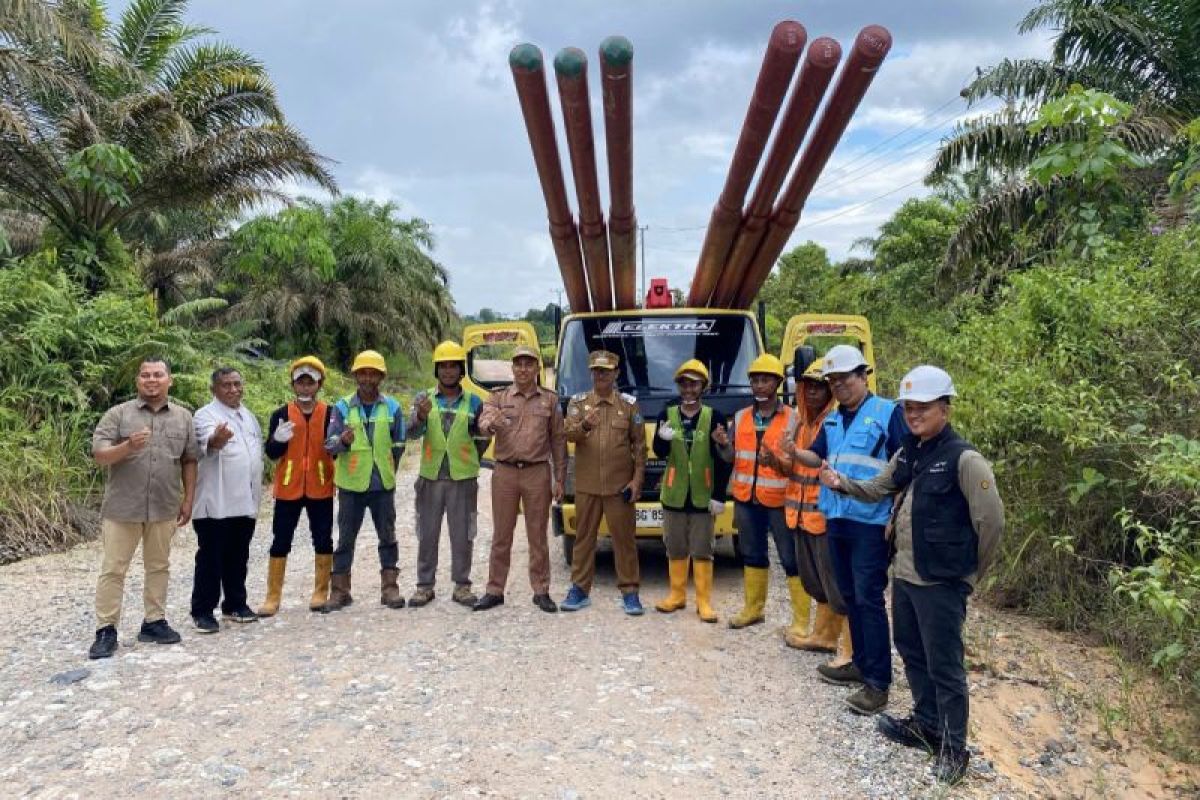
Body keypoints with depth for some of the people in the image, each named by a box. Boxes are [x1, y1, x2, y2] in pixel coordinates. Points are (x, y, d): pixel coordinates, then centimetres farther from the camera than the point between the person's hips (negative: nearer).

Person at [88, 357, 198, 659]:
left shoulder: (183, 417, 6)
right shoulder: (118, 414, -2)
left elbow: (189, 461, 9)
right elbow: (99, 455, -7)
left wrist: (188, 500, 5)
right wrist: (128, 446, -26)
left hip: (164, 508, 2)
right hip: (122, 507, -2)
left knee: (159, 566, 11)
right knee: (113, 569, 2)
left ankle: (154, 622, 22)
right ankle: (106, 630, 10)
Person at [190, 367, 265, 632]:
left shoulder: (248, 416, 15)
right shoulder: (206, 415, -9)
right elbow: (209, 443, -31)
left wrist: (257, 492, 20)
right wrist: (218, 439, -56)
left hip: (245, 502, 7)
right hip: (216, 503, -7)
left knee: (238, 558, 14)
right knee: (211, 559, 0)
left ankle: (235, 605, 25)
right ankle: (202, 610, 9)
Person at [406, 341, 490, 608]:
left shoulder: (473, 402, 2)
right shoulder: (424, 398, 2)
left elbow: (483, 438, 12)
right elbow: (412, 433, -12)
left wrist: (468, 460, 5)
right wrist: (421, 416, -31)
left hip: (463, 479, 0)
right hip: (430, 478, 0)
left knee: (462, 535, 6)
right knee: (427, 534, 8)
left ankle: (461, 585, 16)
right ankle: (425, 585, 19)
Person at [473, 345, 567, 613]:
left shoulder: (550, 400, 7)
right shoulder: (498, 398, 7)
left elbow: (558, 441, 7)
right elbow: (483, 425, -11)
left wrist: (560, 480, 2)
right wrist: (491, 422, -36)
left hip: (538, 473, 0)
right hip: (505, 472, 0)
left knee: (538, 535, 6)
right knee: (501, 535, 7)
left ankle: (541, 592, 15)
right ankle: (495, 591, 17)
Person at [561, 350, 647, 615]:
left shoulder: (629, 404, 3)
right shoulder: (578, 402, 6)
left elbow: (639, 444, 3)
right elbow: (568, 434, -7)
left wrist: (637, 479, -4)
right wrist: (583, 426, -29)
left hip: (620, 485, -1)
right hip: (586, 485, 1)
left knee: (624, 538, 3)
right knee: (584, 536, 9)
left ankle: (629, 591, 12)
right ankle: (580, 589, 19)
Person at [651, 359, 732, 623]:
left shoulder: (714, 417, -3)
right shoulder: (667, 414, 3)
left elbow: (723, 461, -3)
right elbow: (659, 453, -5)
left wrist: (719, 496, -8)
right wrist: (663, 439, -28)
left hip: (702, 495, -2)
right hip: (673, 494, 2)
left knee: (702, 550, 3)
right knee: (675, 548, 12)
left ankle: (704, 601, 11)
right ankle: (677, 594, 25)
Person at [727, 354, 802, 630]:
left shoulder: (792, 418, -6)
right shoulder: (740, 417, 8)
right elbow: (732, 458, 15)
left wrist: (775, 460, -27)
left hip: (779, 501, -5)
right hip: (746, 500, 5)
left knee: (791, 559, -1)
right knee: (752, 555, 17)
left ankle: (801, 619, 6)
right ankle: (753, 608, 31)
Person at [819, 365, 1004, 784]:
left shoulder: (964, 458, -17)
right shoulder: (907, 453, 7)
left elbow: (991, 520, -14)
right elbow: (877, 489, 17)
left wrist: (970, 572, -4)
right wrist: (842, 483, -4)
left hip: (941, 583, -8)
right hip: (904, 575, 8)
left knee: (944, 666, 3)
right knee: (911, 652, 20)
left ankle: (953, 748, 18)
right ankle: (926, 724, 38)